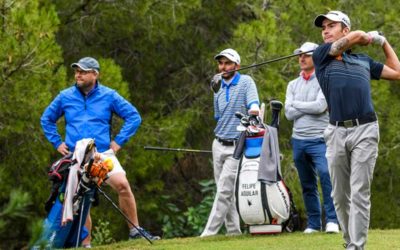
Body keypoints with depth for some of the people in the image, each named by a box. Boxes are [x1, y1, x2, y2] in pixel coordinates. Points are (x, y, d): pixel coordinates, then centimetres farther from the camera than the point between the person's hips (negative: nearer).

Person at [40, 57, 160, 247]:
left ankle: (135, 230, -13)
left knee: (122, 185, -22)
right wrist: (57, 143, 10)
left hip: (103, 153, -2)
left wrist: (119, 141, -2)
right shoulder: (65, 97, 7)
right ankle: (85, 244, 10)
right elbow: (46, 119, 20)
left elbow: (134, 117, 5)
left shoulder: (109, 96, 3)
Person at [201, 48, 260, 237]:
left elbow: (253, 102, -22)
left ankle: (210, 232, -12)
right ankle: (233, 230, 14)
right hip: (219, 144, 6)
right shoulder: (218, 87, 15)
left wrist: (254, 109, -43)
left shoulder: (245, 82, -3)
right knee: (225, 191, 8)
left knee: (224, 191, -10)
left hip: (237, 146, -6)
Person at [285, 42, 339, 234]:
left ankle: (332, 220, -22)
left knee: (325, 174, -23)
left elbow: (321, 106, -17)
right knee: (307, 185, 9)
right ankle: (313, 223, 16)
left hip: (319, 140, -5)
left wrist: (296, 104, -4)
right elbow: (289, 113, 2)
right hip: (298, 140, 6)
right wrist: (311, 107, -8)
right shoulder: (293, 85, 14)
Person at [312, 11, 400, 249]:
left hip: (365, 131, 0)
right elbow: (357, 36, -1)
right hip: (336, 132, 1)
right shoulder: (321, 55, 10)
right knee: (340, 195, 5)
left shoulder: (364, 60, 17)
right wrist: (370, 38, 19)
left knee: (360, 194, -7)